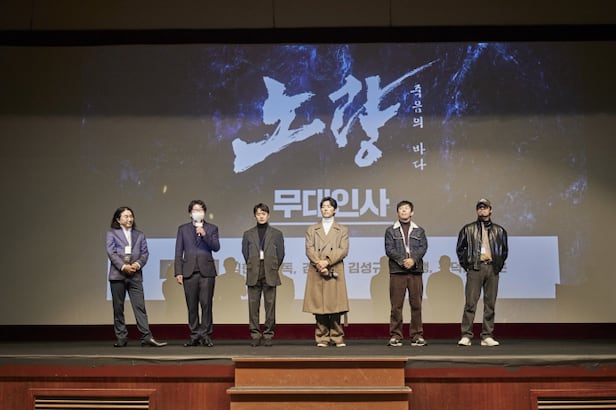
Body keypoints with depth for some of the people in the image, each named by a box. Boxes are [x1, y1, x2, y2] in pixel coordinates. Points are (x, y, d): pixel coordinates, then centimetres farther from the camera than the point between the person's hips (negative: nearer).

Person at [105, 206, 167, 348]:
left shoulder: (139, 235, 17)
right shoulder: (112, 233, 8)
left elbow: (145, 253, 9)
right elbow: (111, 252, -3)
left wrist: (137, 264, -10)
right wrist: (123, 266, -15)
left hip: (135, 275, 1)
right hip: (117, 275, -1)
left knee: (140, 306, -6)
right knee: (118, 308, 3)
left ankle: (147, 337, -10)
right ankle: (121, 337, 10)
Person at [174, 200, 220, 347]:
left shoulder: (212, 228, 11)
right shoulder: (183, 229, 13)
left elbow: (216, 247, -2)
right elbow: (178, 252, 10)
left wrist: (204, 234, -14)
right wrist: (178, 272, 1)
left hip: (206, 271, -1)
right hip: (189, 271, 1)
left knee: (206, 304, -6)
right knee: (192, 306, 2)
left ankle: (205, 335, -1)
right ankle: (194, 336, 8)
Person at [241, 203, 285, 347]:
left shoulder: (277, 234, 9)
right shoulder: (248, 234, 11)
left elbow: (280, 254, 9)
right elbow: (245, 253, 12)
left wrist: (273, 269, 7)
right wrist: (252, 268, 9)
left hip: (270, 274, -1)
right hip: (253, 274, 1)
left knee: (270, 305, -2)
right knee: (253, 305, -1)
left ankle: (268, 335, 4)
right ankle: (255, 335, 4)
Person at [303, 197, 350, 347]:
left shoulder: (342, 230, 14)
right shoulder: (312, 230, 16)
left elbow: (343, 250, 1)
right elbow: (309, 250, 4)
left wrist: (327, 261, -12)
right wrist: (319, 264, -12)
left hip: (335, 272, -1)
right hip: (316, 273, 1)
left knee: (335, 304, -4)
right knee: (319, 305, -2)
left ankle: (337, 337, 5)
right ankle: (322, 338, 4)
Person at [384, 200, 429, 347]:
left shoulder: (419, 231, 16)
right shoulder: (391, 231, 11)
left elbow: (423, 247, 3)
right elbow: (389, 249, 0)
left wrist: (413, 259, -14)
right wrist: (402, 260, -14)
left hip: (416, 270, 1)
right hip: (397, 271, -1)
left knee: (416, 304, 1)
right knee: (396, 305, -2)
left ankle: (417, 336, 6)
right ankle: (395, 336, 2)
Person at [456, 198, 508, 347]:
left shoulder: (499, 231, 14)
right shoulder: (468, 229, 9)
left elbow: (504, 250, 20)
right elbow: (460, 248, 11)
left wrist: (499, 265, 9)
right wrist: (466, 265, 3)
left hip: (492, 269, 2)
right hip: (475, 269, -2)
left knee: (490, 304, 3)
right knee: (470, 303, -7)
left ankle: (487, 336, 7)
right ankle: (466, 336, -6)